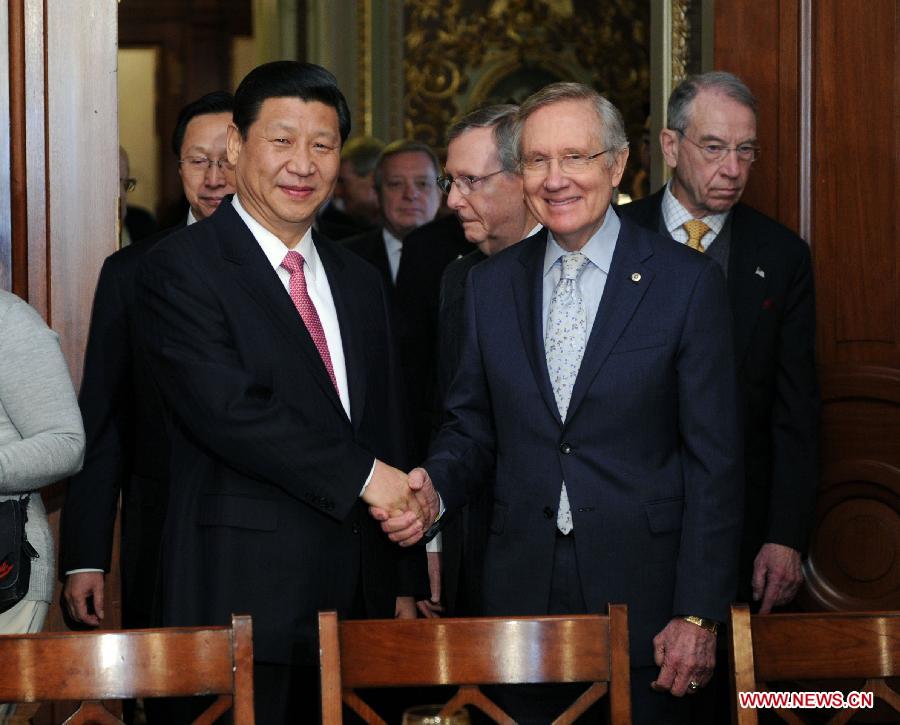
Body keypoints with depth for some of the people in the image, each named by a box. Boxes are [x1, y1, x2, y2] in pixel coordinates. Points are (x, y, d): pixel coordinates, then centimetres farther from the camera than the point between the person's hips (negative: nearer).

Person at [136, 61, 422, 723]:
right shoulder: (180, 269, -5)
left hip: (359, 596, 6)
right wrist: (361, 474, -14)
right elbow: (227, 408, -18)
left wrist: (403, 586, 12)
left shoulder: (360, 282, 18)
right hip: (245, 596, -6)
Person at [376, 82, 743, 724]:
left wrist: (698, 616, -11)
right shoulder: (491, 284, 8)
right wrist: (434, 488, -9)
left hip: (641, 596, -3)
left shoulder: (689, 281, -5)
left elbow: (714, 461, -6)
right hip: (521, 592, 3)